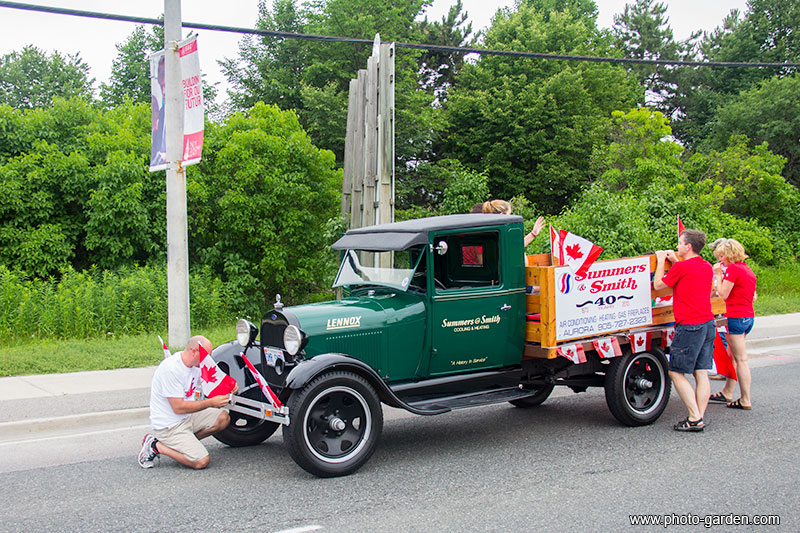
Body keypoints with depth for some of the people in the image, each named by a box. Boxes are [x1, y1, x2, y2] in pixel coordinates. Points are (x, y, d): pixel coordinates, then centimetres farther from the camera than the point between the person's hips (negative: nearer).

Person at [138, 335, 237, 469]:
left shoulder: (195, 363, 1)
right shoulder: (171, 369, -25)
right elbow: (179, 408, -25)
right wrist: (211, 403, -23)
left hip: (187, 417, 9)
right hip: (169, 426, -9)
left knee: (223, 418, -3)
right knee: (201, 462, -17)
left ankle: (185, 441, 4)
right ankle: (155, 446, -2)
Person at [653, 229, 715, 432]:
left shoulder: (682, 267, -12)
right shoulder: (707, 267, 12)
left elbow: (658, 285, -1)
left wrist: (661, 261, 10)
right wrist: (675, 261, 25)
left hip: (689, 326, -8)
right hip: (709, 324, 8)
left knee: (676, 372, -1)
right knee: (701, 373, 8)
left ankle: (695, 418, -5)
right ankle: (700, 417, 9)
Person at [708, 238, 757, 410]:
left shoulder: (732, 269, -15)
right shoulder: (748, 270, 13)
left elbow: (723, 294, -14)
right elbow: (753, 296, 18)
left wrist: (718, 275, -6)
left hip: (736, 317, -10)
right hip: (749, 316, 10)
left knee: (741, 359, -5)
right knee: (733, 356, 18)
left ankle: (746, 401, -1)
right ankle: (727, 393, 27)